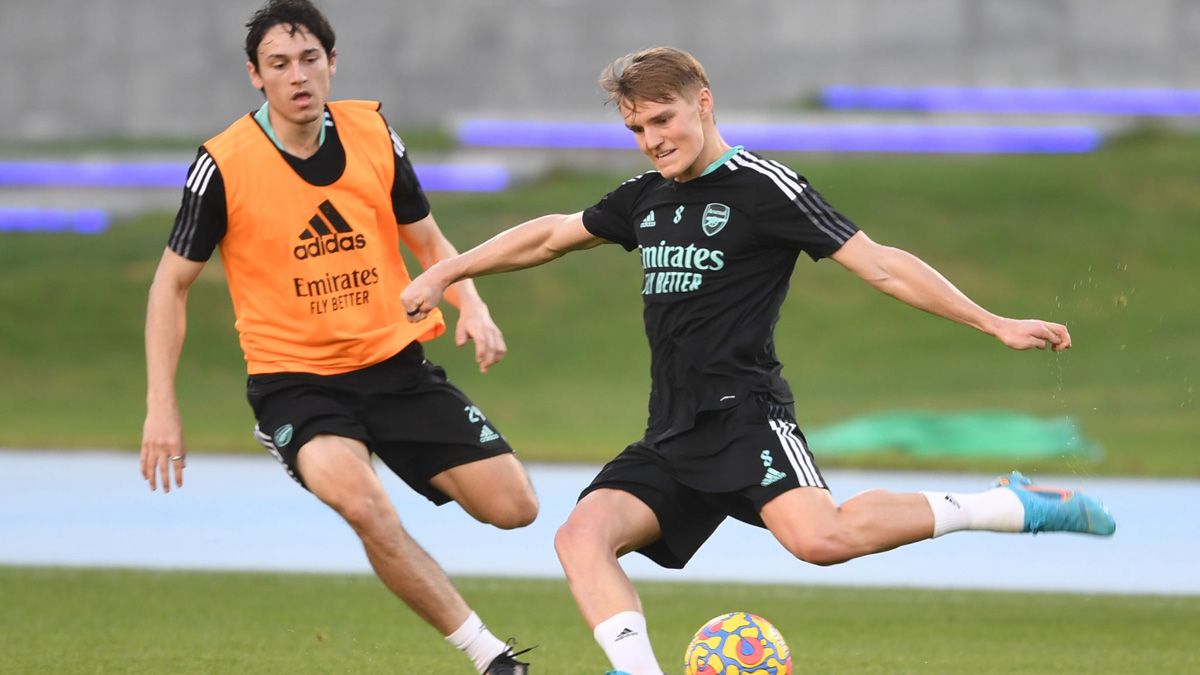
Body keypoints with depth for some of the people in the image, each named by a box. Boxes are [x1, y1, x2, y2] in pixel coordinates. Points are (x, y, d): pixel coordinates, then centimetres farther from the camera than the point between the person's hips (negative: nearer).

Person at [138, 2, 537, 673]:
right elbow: (172, 283, -2)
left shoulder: (373, 132, -1)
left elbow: (428, 241, 12)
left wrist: (472, 306, -8)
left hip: (396, 365, 4)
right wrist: (162, 407, -8)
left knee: (515, 507, -5)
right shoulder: (225, 165, -12)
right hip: (294, 382, -4)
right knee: (362, 501, -33)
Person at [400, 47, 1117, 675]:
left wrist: (995, 323, -13)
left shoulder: (763, 188, -4)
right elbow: (553, 234, 34)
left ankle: (1014, 507, -17)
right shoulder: (647, 197, 17)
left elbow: (880, 265, -7)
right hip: (670, 440, 7)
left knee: (820, 537, -32)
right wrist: (446, 273, 35)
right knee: (581, 535, -17)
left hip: (744, 417, -7)